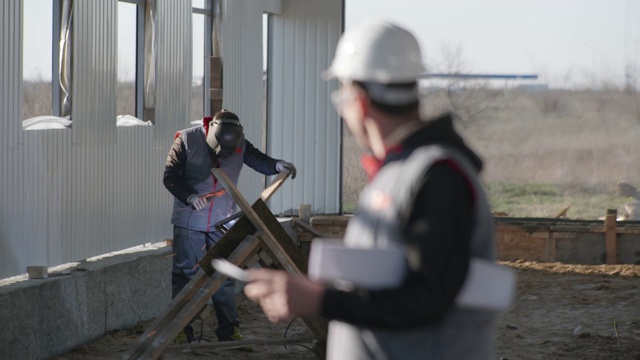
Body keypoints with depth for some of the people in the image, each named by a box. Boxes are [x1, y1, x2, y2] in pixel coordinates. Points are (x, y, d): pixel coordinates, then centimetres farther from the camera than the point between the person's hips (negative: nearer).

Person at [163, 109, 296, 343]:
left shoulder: (239, 143, -3)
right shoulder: (187, 140, -12)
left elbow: (258, 161, 6)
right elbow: (170, 177, -11)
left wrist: (277, 166, -17)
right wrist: (190, 196, -28)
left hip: (222, 223, 3)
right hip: (189, 223, -2)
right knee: (185, 275, 1)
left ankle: (229, 330, 10)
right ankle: (182, 330, 8)